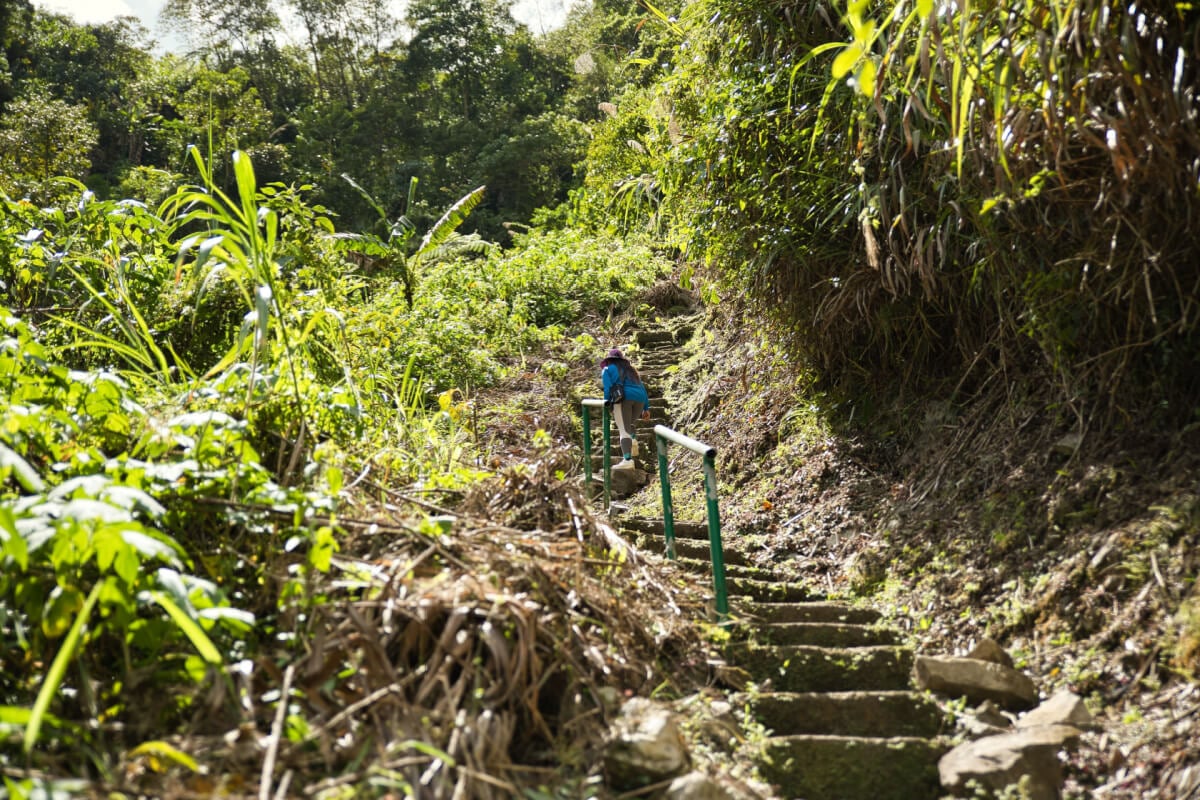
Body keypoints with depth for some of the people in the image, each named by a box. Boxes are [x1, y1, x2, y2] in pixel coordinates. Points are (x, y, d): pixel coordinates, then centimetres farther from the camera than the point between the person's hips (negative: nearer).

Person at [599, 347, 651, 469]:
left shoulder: (607, 369, 17)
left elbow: (608, 387, 0)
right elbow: (642, 388, 26)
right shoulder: (631, 369, 32)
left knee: (624, 430, -10)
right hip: (639, 398, 5)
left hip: (623, 397, -5)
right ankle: (633, 441, 2)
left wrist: (607, 404, 4)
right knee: (631, 423, 29)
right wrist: (646, 408, 25)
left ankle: (627, 460, -23)